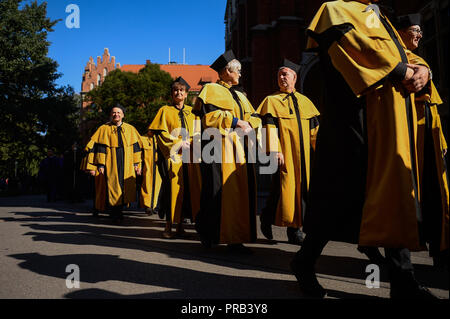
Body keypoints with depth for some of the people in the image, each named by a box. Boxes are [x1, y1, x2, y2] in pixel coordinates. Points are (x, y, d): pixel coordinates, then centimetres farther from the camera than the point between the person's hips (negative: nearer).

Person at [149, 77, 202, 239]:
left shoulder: (191, 112, 18)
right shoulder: (165, 111, 7)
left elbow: (198, 132, 15)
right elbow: (161, 133, -2)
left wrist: (190, 143, -4)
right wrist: (177, 144, -13)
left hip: (189, 156, 4)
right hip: (171, 155, -4)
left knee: (187, 189, 1)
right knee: (172, 188, -9)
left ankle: (180, 226, 9)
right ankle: (168, 226, -1)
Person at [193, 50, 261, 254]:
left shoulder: (240, 96, 26)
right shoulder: (211, 90, 4)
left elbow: (254, 118, 19)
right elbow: (209, 115, -11)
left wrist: (248, 125, -3)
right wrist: (234, 121, -13)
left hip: (239, 149, 7)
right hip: (219, 148, -7)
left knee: (240, 192, 1)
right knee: (219, 190, -9)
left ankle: (235, 239, 4)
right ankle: (205, 229, 9)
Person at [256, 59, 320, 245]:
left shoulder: (305, 101, 16)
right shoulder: (272, 101, 4)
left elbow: (314, 129, 16)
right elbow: (270, 127, -7)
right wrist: (275, 151, -18)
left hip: (302, 154, 5)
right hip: (284, 154, -4)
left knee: (300, 188, 4)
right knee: (283, 188, -6)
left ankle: (294, 230, 12)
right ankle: (267, 218, 17)